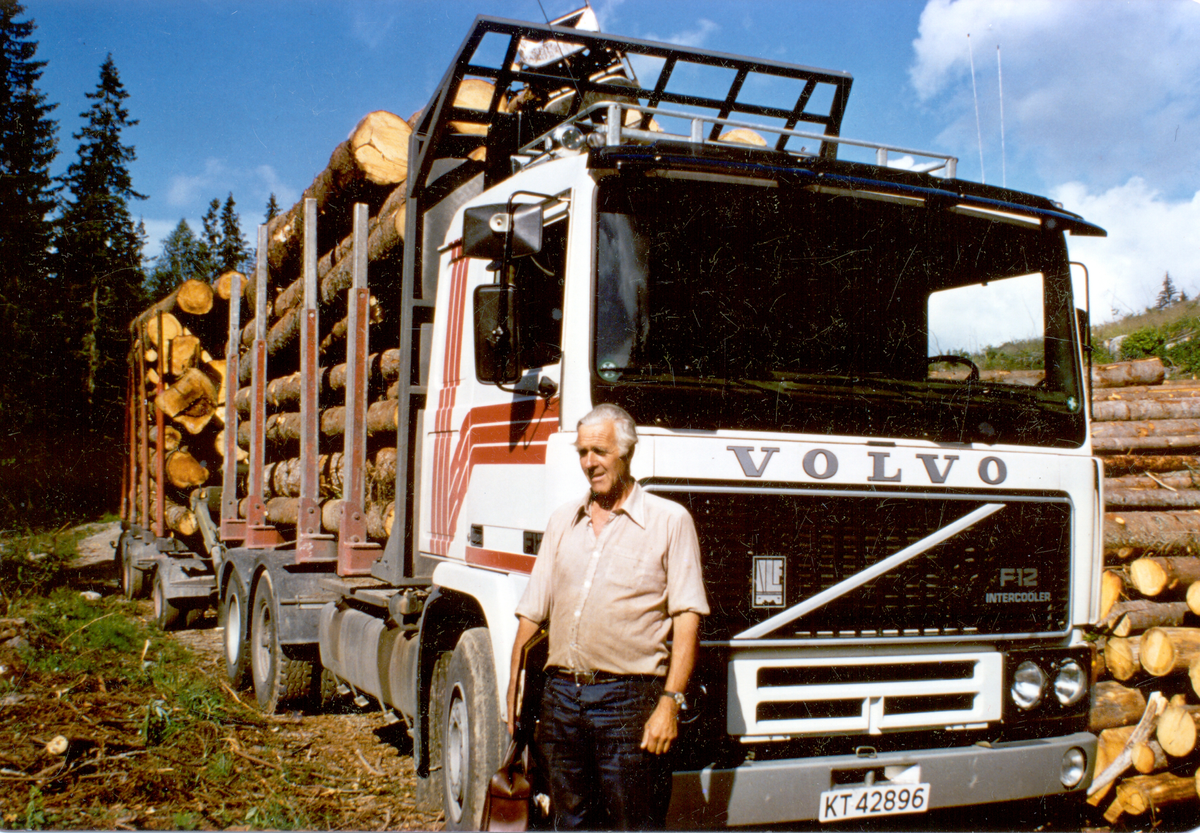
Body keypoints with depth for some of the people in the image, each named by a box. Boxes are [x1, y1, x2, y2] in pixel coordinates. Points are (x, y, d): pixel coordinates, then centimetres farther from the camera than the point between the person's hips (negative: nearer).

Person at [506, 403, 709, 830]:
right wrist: (514, 692, 10)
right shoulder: (563, 521, 15)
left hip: (629, 697, -5)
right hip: (561, 695, 5)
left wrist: (671, 702, -13)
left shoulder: (669, 520, 0)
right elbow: (531, 613, 16)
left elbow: (687, 618, -5)